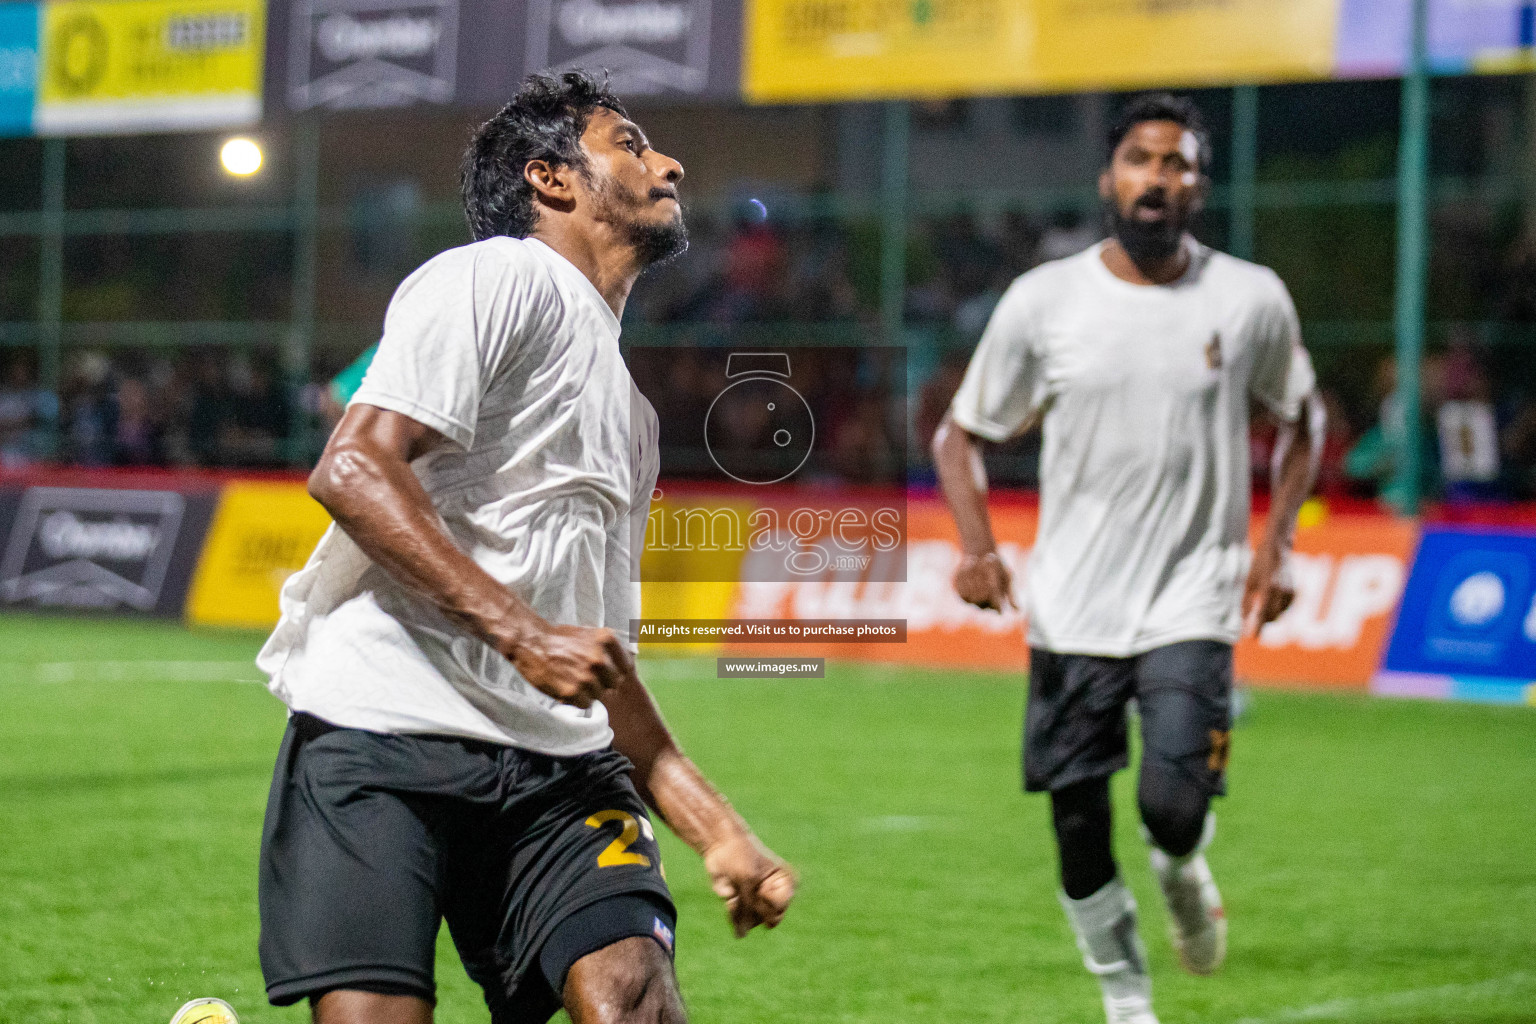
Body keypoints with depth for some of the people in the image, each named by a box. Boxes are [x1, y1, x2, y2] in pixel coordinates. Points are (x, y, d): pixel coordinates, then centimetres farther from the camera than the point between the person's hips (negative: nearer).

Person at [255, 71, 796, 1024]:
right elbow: (351, 469, -13)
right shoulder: (499, 279, 2)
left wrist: (720, 830, 20)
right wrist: (521, 633, -18)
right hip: (383, 730, -7)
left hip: (559, 765, 7)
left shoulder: (629, 411, 28)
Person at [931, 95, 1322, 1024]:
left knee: (1173, 804, -17)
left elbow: (1301, 420, 15)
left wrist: (1277, 544, 3)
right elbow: (963, 433, 7)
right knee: (1079, 824, 4)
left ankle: (1183, 869, 21)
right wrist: (978, 547, -9)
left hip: (1193, 603, -1)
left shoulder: (1252, 300, -2)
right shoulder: (1043, 301, -3)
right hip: (1072, 608, 1)